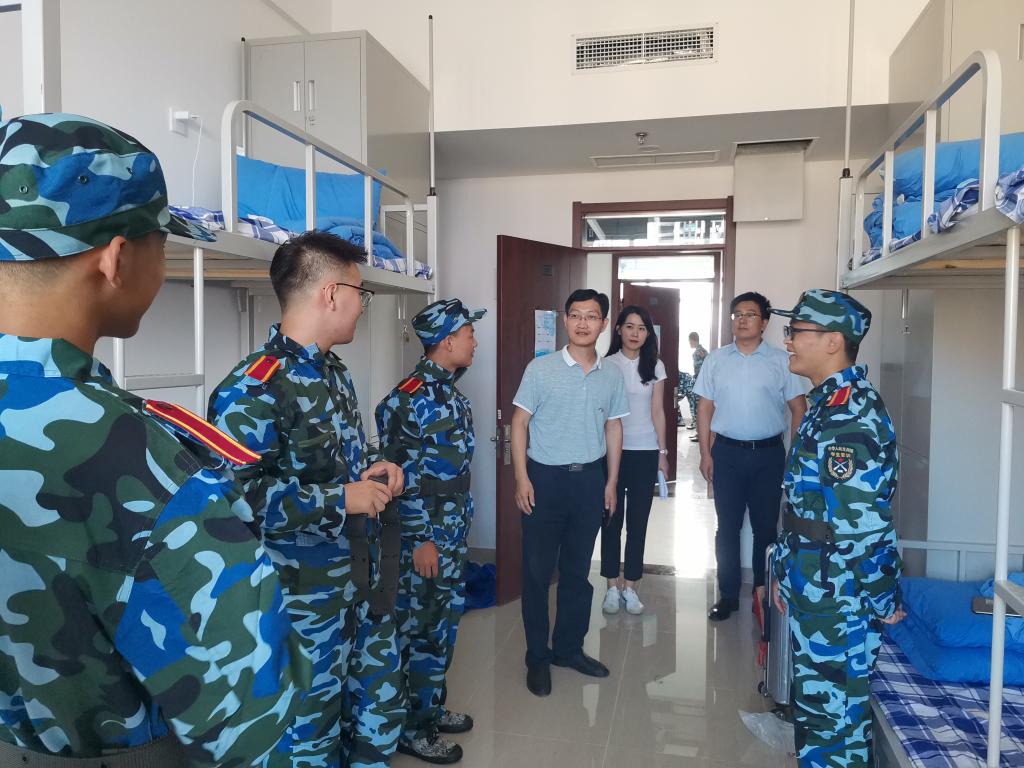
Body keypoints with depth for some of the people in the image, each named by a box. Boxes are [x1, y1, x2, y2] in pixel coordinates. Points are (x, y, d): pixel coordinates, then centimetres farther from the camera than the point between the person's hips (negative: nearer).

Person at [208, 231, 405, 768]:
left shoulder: (335, 373, 10)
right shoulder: (253, 388, -22)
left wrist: (371, 469, 2)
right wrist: (339, 499, -23)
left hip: (361, 582, 9)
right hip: (303, 598, -8)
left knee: (380, 708, 22)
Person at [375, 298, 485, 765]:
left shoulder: (449, 391, 9)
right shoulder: (410, 398, -19)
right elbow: (399, 476, -20)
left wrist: (458, 528, 19)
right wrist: (421, 539, -18)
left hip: (454, 534, 9)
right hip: (426, 538, -9)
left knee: (444, 626, 19)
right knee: (421, 632, 4)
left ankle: (433, 709, 36)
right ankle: (412, 729, 22)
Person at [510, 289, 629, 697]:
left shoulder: (611, 375, 5)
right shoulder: (541, 368, -6)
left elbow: (613, 428, 12)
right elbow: (519, 423, -5)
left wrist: (611, 481, 9)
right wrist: (521, 478, -10)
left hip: (590, 478, 3)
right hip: (545, 477, -3)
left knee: (577, 571, 14)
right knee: (537, 571, 4)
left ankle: (569, 647, 30)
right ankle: (537, 657, 19)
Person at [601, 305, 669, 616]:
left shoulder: (655, 366, 4)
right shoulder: (607, 365, -1)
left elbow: (657, 413, 6)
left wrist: (663, 453, 4)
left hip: (645, 452, 1)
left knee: (638, 522, 6)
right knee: (611, 520, 5)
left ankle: (630, 587, 19)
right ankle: (612, 587, 17)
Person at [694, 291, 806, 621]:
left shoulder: (781, 361, 0)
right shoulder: (716, 359, 4)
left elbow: (798, 408, 2)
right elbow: (705, 408, 5)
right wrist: (705, 453, 0)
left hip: (768, 454, -1)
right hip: (727, 452, 1)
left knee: (766, 526, 9)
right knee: (727, 526, 7)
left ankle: (764, 592, 25)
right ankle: (728, 594, 19)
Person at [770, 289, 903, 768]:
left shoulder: (851, 415, -23)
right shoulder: (828, 403, 10)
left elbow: (864, 523, -24)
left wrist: (882, 602, -14)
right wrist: (786, 571, 18)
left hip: (838, 601, -10)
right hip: (812, 590, 10)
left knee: (831, 713, 6)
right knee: (815, 699, 21)